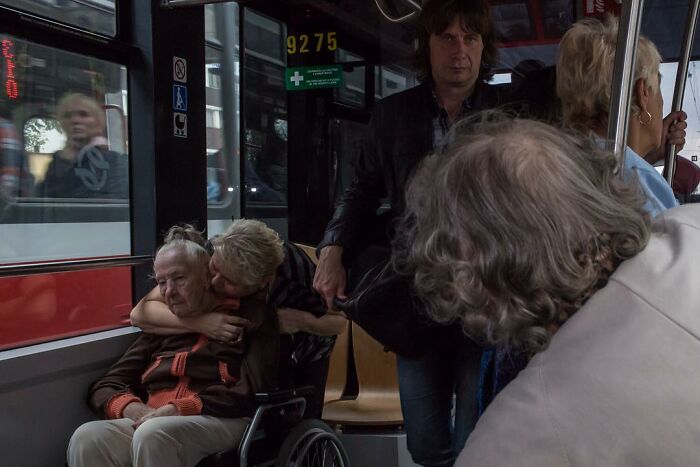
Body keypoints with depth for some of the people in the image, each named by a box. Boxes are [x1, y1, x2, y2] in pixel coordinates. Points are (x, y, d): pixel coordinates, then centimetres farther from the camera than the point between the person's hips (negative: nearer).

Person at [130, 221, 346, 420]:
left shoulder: (294, 264, -36)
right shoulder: (209, 255, -33)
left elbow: (339, 321, -20)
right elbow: (139, 313, -36)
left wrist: (304, 321, -40)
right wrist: (199, 323, -50)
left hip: (304, 352, -1)